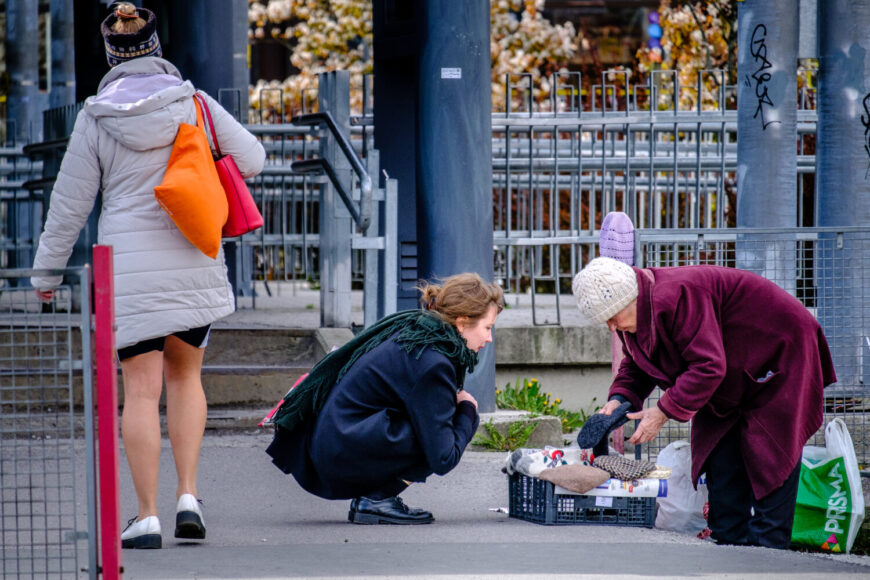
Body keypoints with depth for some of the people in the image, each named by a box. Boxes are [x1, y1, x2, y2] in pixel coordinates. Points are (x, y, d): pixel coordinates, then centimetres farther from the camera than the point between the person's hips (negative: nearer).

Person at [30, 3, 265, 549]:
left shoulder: (96, 119, -2)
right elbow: (250, 158, 5)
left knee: (141, 389, 1)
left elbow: (70, 203, 1)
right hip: (194, 260, 2)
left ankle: (147, 516, -2)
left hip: (129, 267, -2)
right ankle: (188, 496, 9)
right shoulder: (193, 103, -1)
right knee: (185, 374, 19)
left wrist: (46, 274, 11)